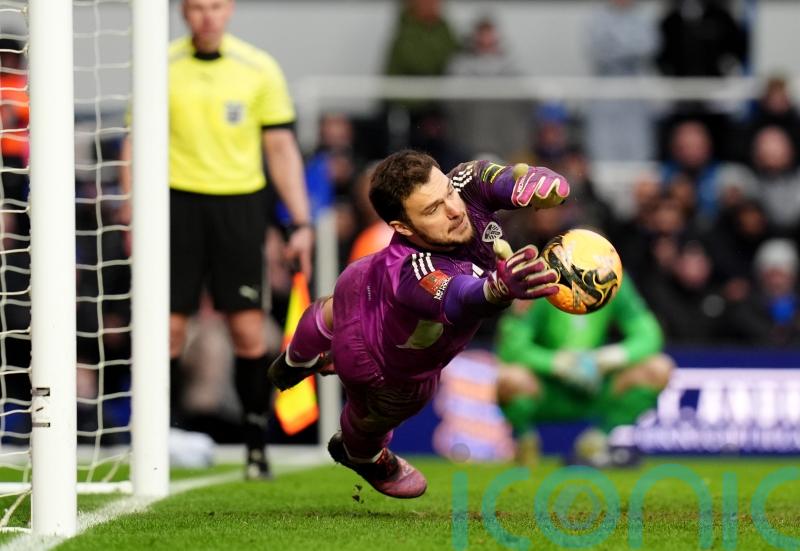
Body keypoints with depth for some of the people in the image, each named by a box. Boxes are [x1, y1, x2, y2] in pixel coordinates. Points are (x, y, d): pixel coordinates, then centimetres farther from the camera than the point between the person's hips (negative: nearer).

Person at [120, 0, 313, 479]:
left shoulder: (259, 68, 3)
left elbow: (282, 149, 7)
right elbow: (137, 145, 7)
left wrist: (301, 223, 1)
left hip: (240, 204, 0)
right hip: (177, 201, 0)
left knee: (249, 330, -4)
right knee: (169, 327, -3)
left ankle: (257, 444, 5)